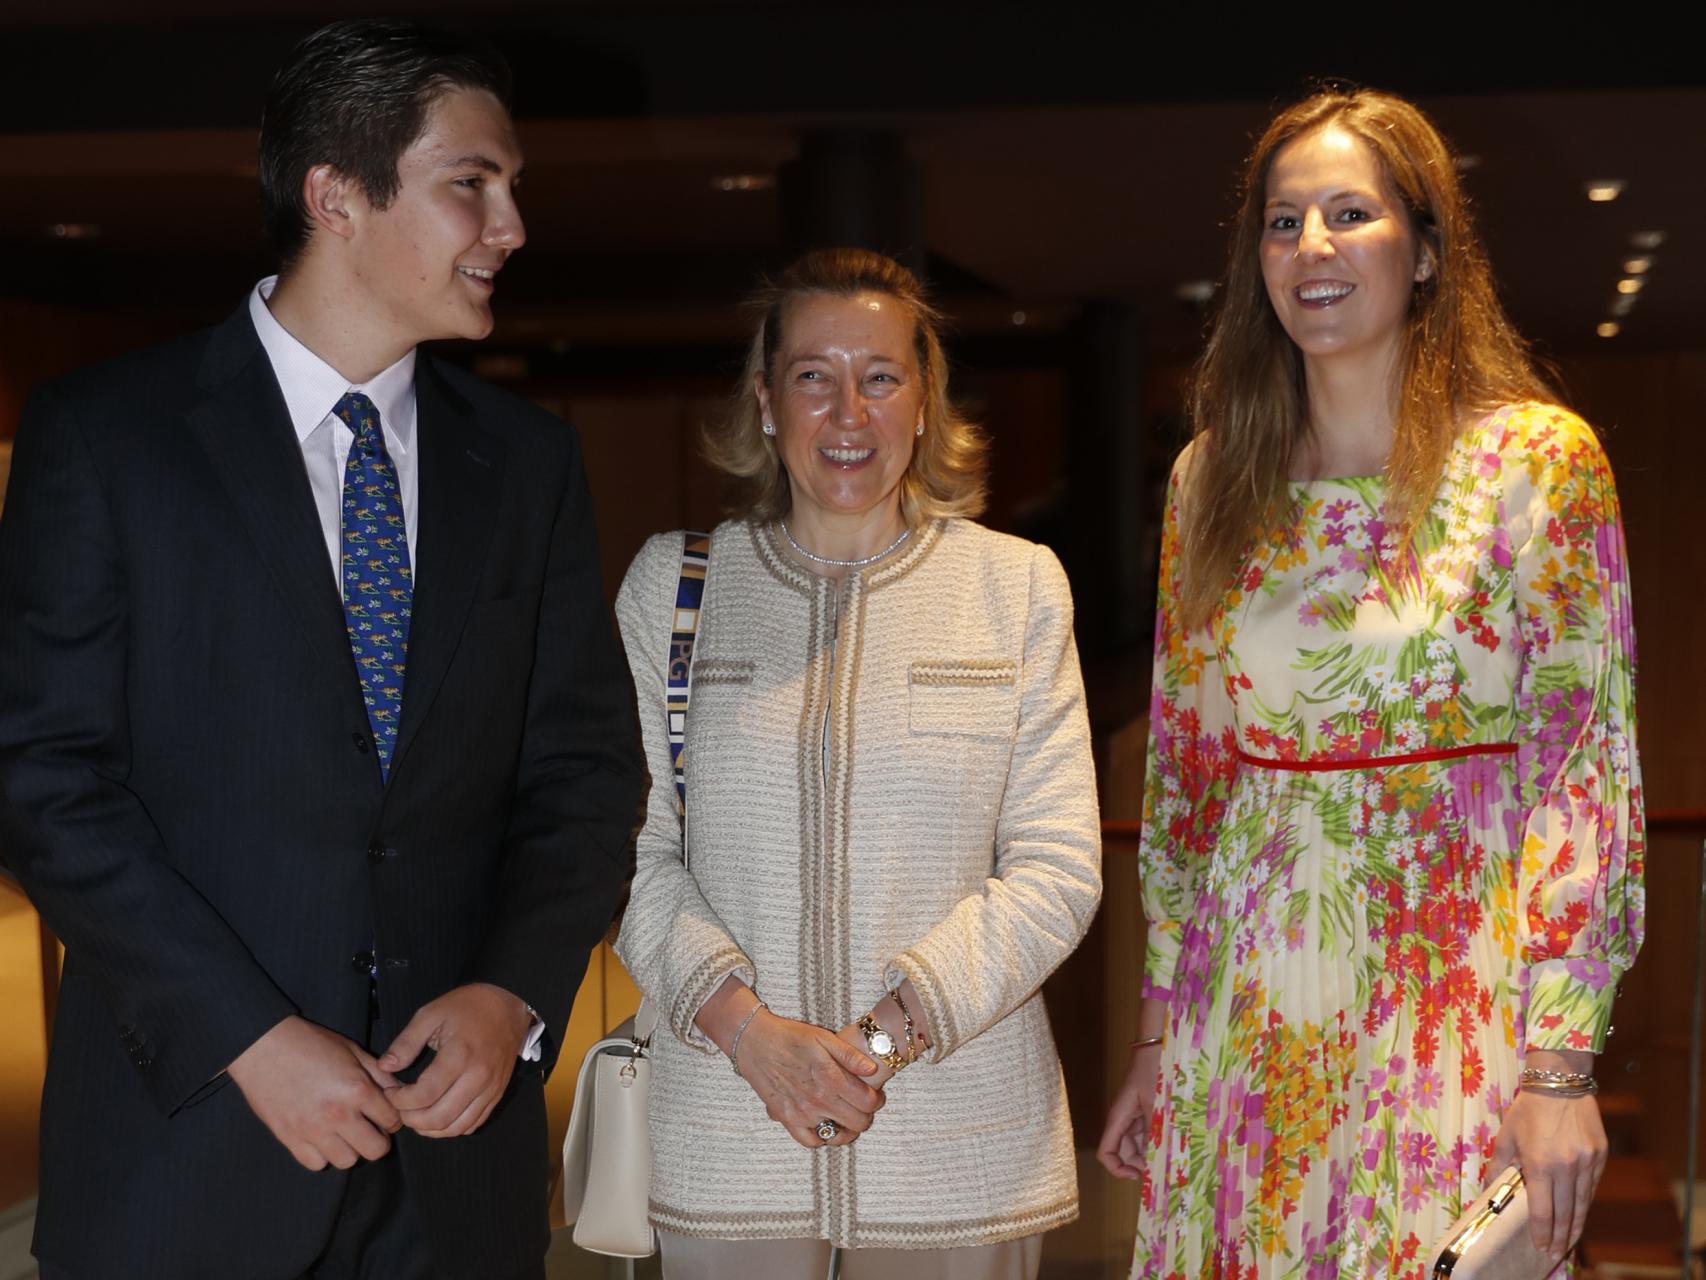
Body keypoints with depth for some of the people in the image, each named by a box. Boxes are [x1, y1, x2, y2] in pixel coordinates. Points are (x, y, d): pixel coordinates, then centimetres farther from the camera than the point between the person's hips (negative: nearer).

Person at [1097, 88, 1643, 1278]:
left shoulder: (1537, 457, -5)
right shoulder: (1211, 477, 7)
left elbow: (1587, 768, -8)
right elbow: (1180, 765, 11)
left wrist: (1559, 1068, -13)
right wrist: (1156, 1041, 10)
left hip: (1450, 1014, -3)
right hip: (1241, 1029, 4)